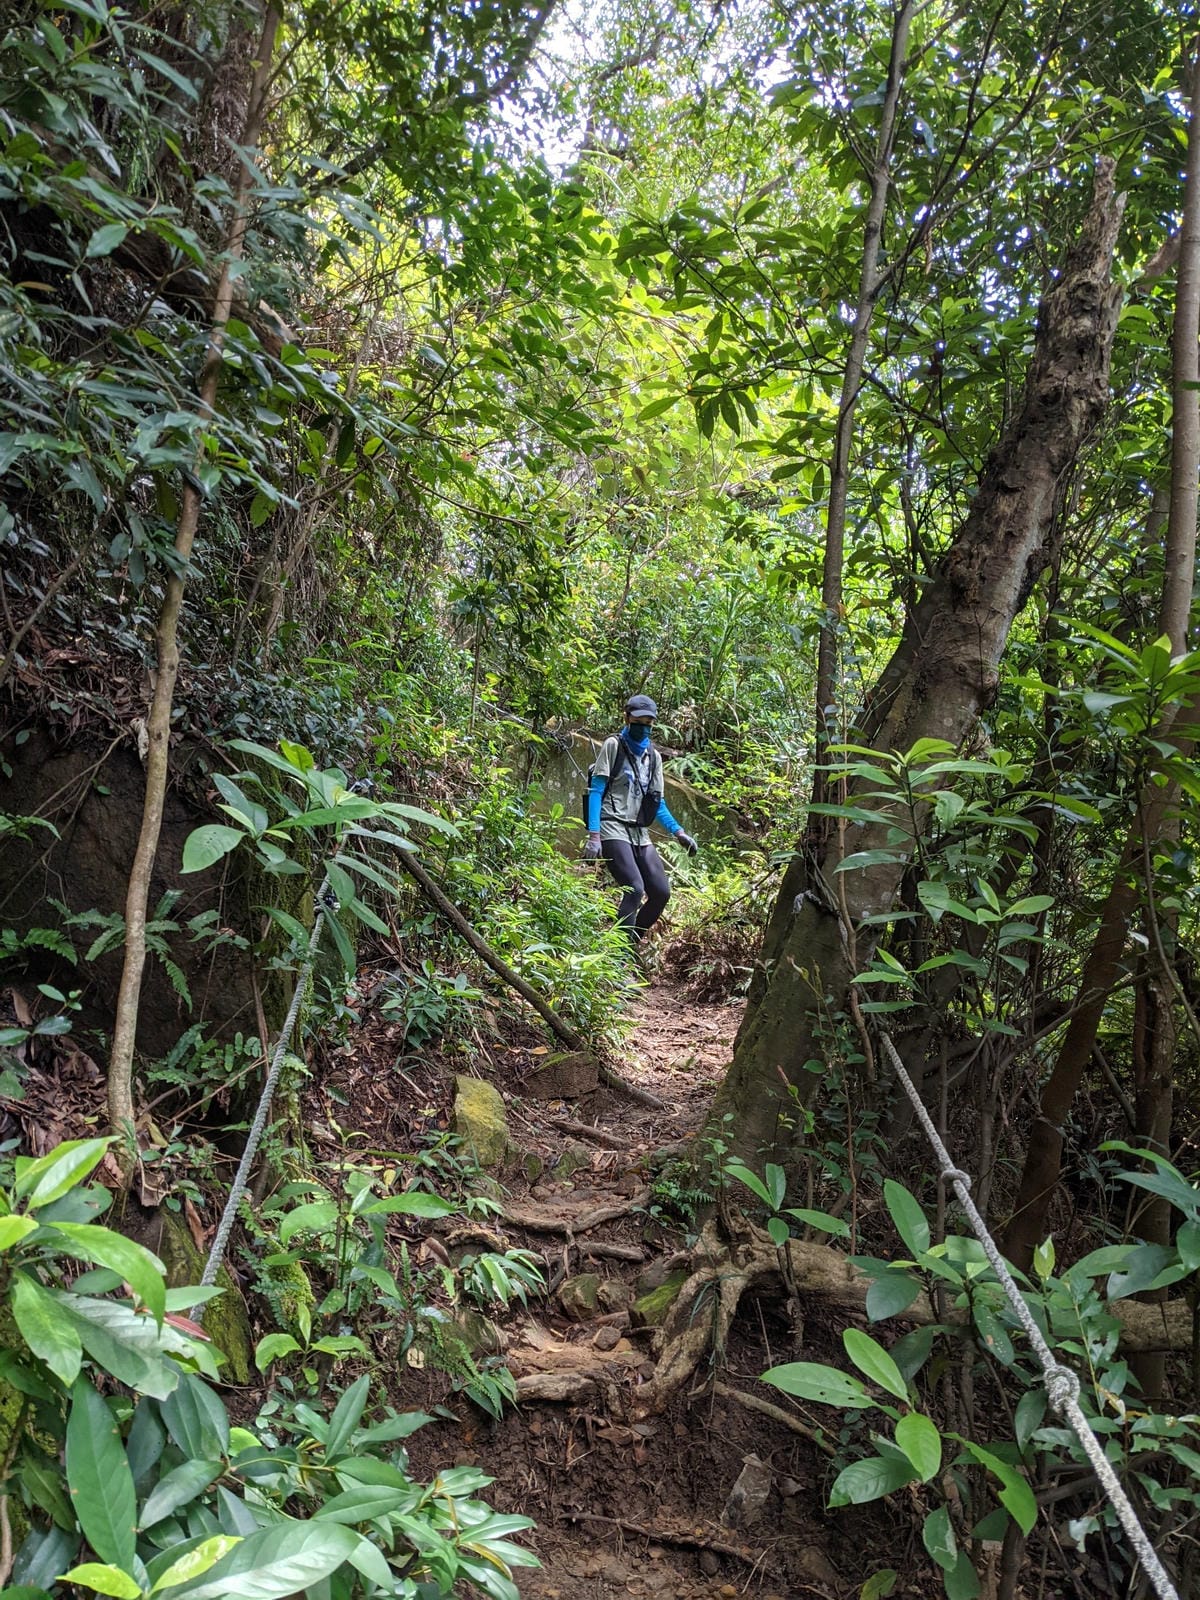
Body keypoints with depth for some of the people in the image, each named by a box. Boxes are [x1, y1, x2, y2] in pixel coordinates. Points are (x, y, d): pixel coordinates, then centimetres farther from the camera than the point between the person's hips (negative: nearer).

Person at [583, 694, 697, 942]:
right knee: (634, 889, -22)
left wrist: (678, 832, 4)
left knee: (661, 893, -1)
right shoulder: (613, 745, 1)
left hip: (640, 834, 7)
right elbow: (596, 791, -6)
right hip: (613, 829, -7)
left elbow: (657, 803, 19)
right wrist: (593, 835, -16)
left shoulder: (653, 756, 18)